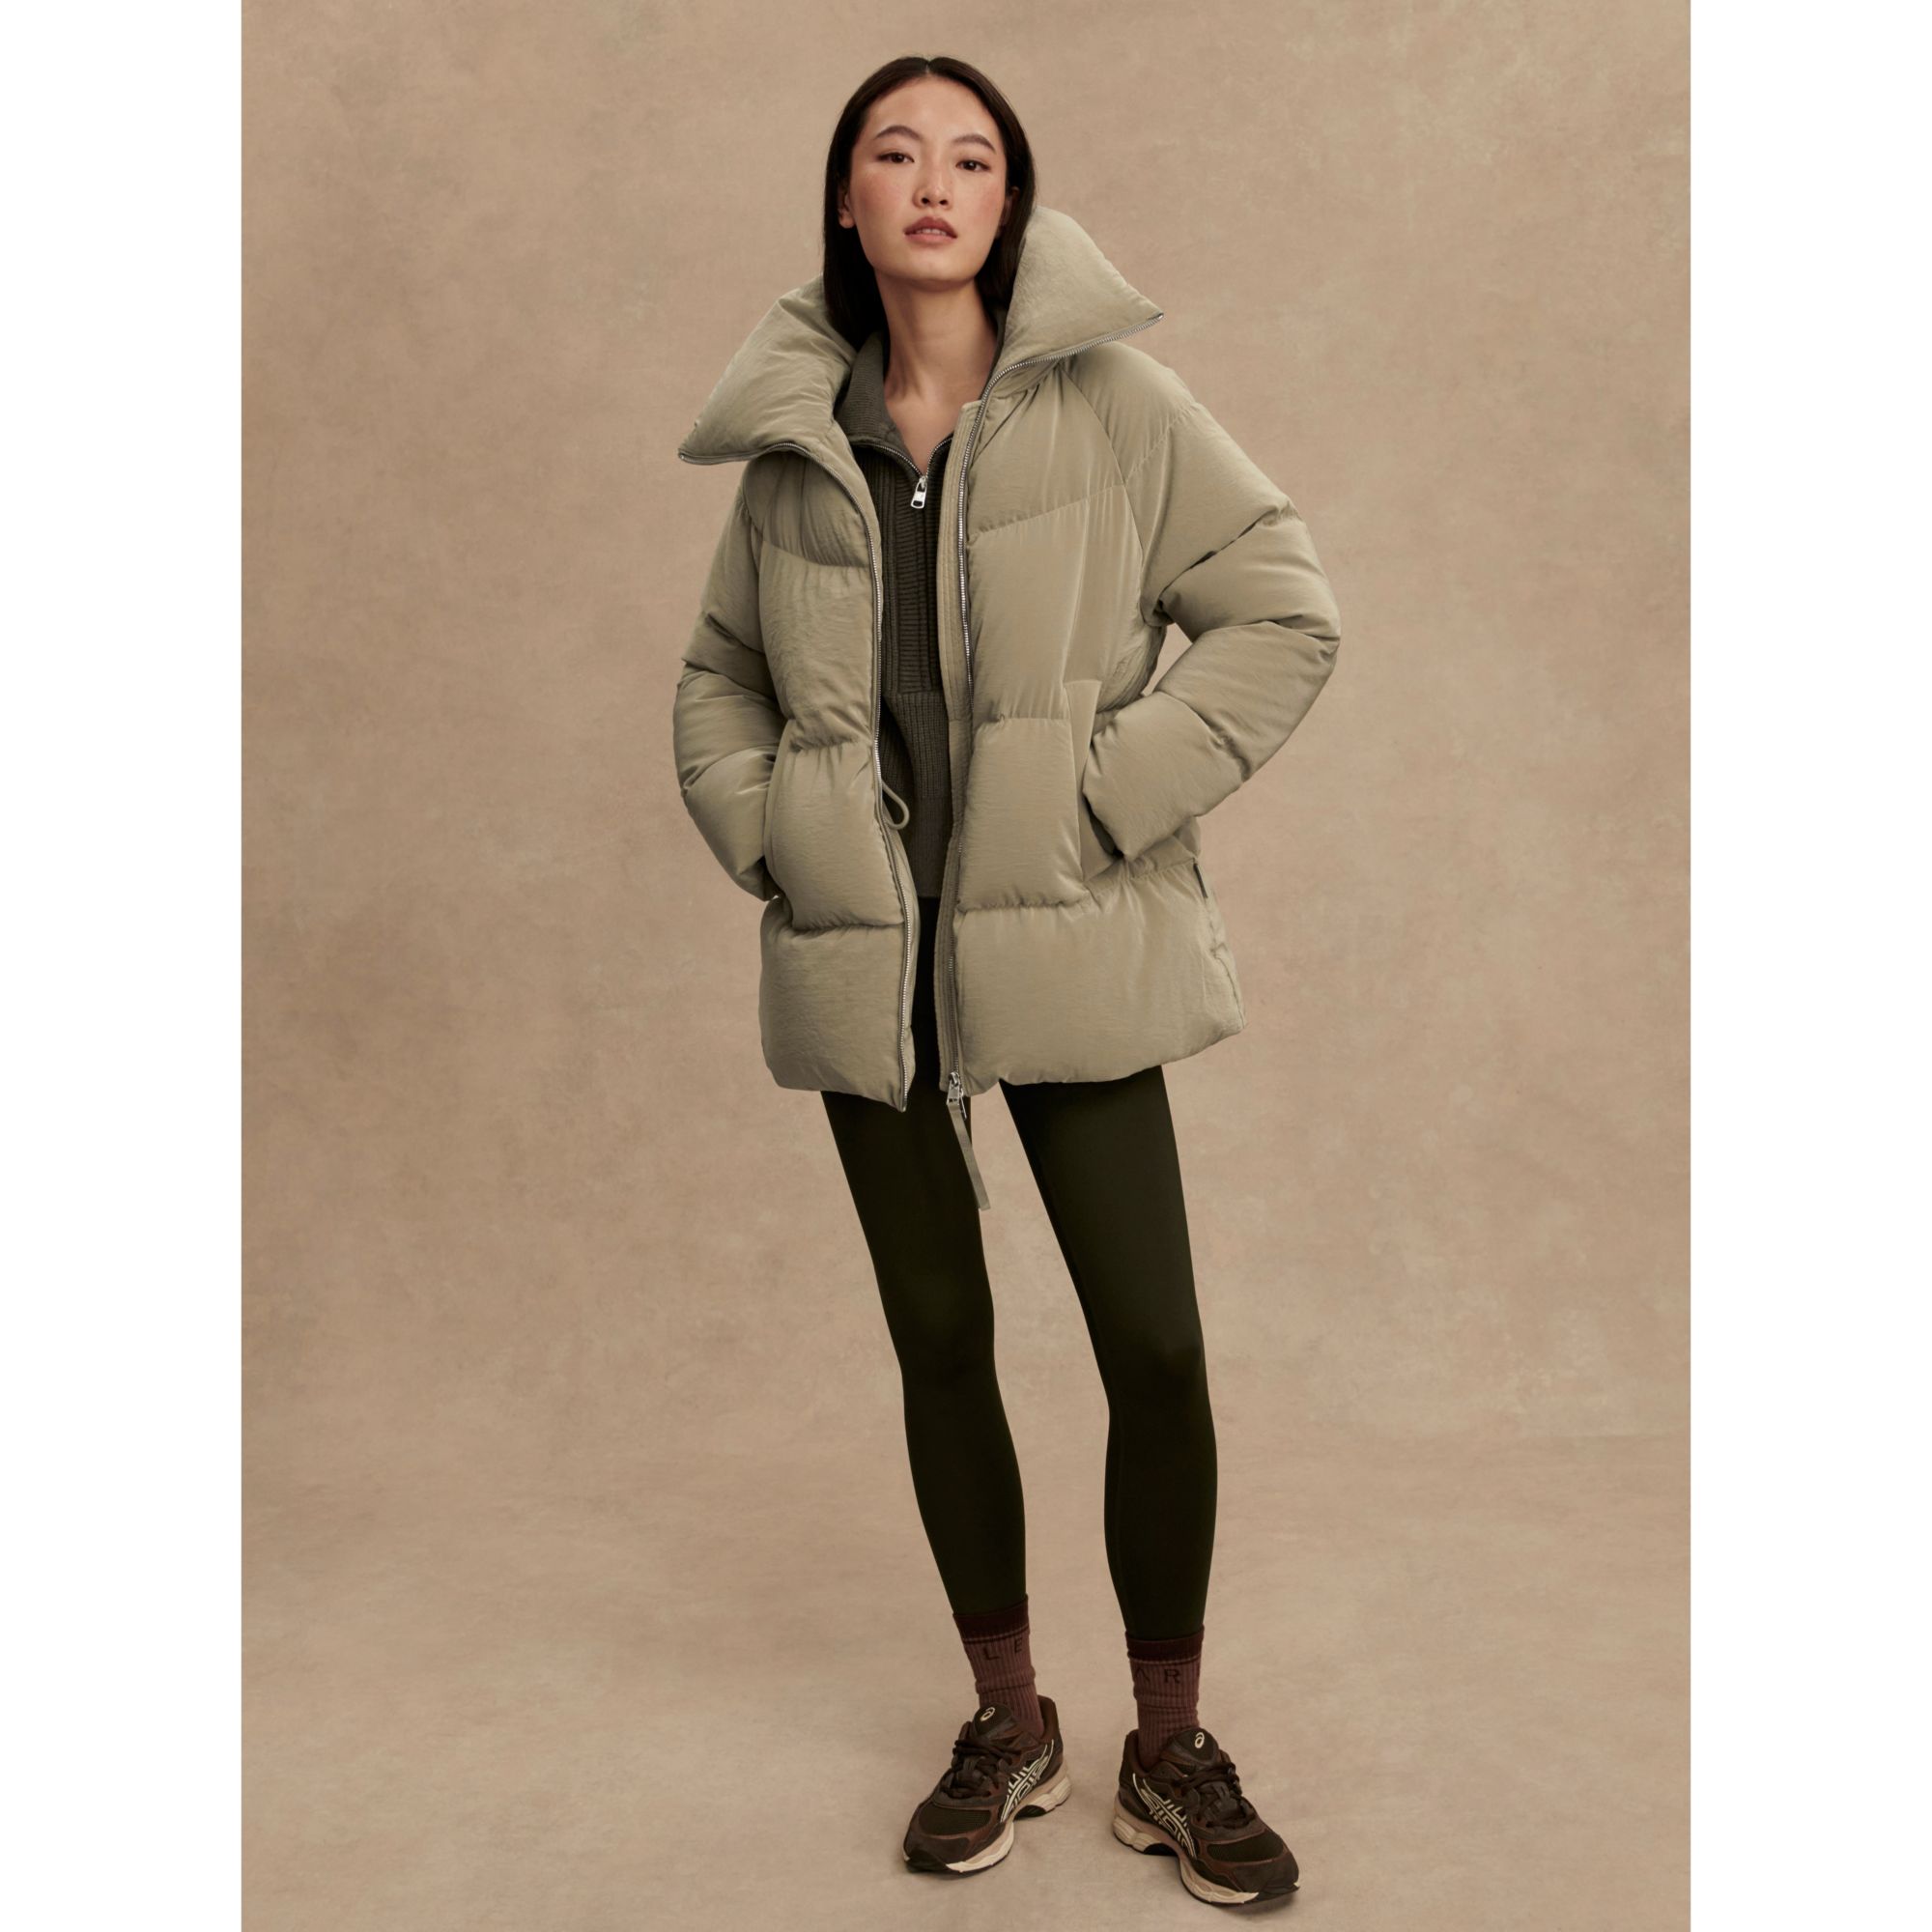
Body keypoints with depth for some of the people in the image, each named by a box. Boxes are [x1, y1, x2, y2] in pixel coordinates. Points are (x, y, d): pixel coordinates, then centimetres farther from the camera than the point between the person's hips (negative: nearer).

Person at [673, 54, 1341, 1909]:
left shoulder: (1108, 399, -2)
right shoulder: (792, 435, 8)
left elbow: (1281, 608, -3)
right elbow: (718, 673, 18)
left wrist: (1116, 791, -11)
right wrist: (763, 832, 2)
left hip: (1067, 949, -3)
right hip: (865, 963, 3)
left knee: (1156, 1350, -2)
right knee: (939, 1340, 12)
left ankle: (1169, 1749, 21)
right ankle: (1006, 1724, 31)